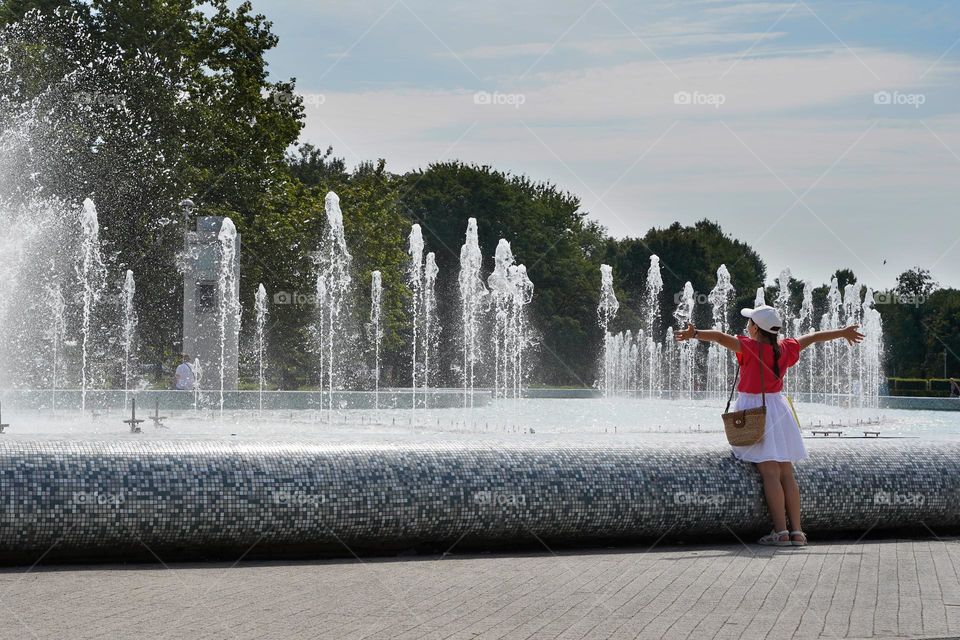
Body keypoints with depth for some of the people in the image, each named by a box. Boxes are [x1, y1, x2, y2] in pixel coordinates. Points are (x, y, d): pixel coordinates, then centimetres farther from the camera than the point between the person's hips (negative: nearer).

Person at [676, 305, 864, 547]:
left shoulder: (750, 347, -10)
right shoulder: (785, 349, 6)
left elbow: (721, 337, -24)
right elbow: (813, 337, 20)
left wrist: (695, 334, -34)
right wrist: (843, 332, 35)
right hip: (778, 408, 5)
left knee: (770, 473, -10)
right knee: (787, 474, 7)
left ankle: (781, 532, -14)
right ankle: (797, 532, 6)